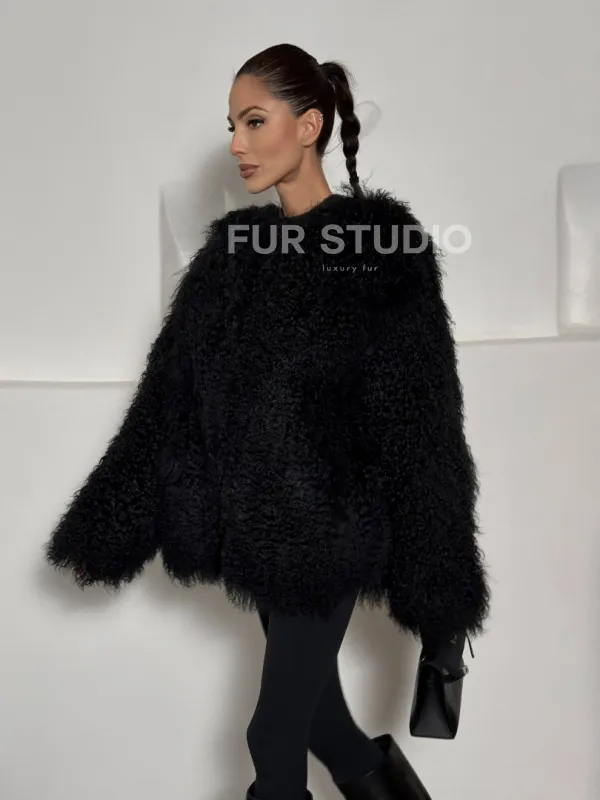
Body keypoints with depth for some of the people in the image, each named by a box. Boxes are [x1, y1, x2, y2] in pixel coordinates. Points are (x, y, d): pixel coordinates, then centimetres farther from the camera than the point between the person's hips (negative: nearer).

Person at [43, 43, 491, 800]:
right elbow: (172, 394, 5)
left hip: (331, 522, -5)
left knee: (278, 731, 3)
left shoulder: (384, 245, -11)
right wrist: (106, 530, 5)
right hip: (255, 521, 6)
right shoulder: (232, 247, 6)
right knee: (305, 687, 19)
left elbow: (423, 420, -12)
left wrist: (435, 575, -12)